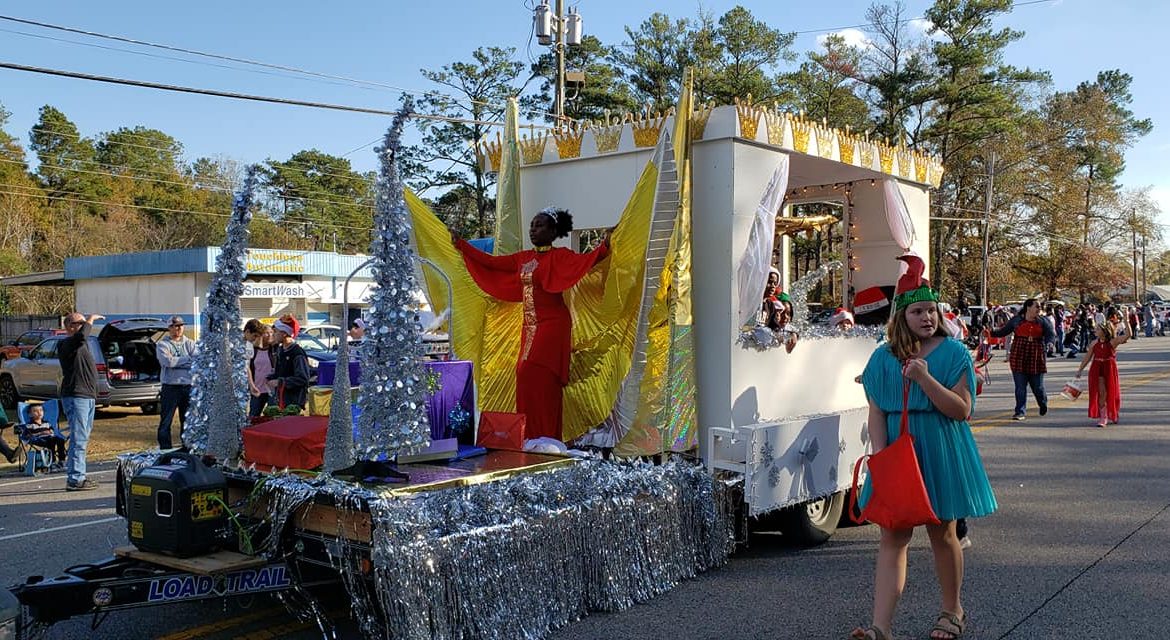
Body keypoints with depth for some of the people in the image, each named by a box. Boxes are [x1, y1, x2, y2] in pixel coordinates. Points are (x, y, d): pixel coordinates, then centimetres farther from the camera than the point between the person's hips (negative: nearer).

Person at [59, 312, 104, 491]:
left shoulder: (81, 345, 19)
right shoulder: (67, 344, -12)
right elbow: (82, 335, -31)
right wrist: (90, 320, -19)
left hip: (87, 397, 10)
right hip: (75, 397, -10)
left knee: (82, 439, 15)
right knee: (78, 439, -11)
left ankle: (78, 476, 22)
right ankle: (74, 479, -10)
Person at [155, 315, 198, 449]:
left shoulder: (190, 344, 12)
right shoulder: (162, 344, 2)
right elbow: (168, 361, -16)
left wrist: (176, 362, -12)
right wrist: (188, 360, -8)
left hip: (188, 387, 3)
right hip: (170, 387, -3)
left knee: (188, 420, 11)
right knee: (166, 422, -1)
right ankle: (165, 450, 4)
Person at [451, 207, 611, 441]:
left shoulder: (559, 256, -6)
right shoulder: (523, 258, 13)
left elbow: (585, 260, -23)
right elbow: (490, 262, 19)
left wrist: (604, 247, -41)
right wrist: (461, 244, 23)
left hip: (552, 325, -7)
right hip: (530, 326, 7)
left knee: (534, 377, -14)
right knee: (529, 377, 6)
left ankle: (543, 438, -9)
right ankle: (532, 439, 12)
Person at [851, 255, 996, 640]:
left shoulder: (954, 353, -3)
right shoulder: (883, 357, 3)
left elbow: (962, 410, -11)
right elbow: (876, 414, 1)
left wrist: (925, 378, -21)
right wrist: (880, 457, -11)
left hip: (940, 454, -1)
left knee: (942, 533, 11)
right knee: (892, 538, -1)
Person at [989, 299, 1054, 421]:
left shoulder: (1042, 321, 7)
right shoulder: (1016, 319, 5)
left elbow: (1052, 334, 1)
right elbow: (1004, 331, 8)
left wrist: (1045, 342, -18)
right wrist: (991, 333, -7)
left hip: (1036, 357, 1)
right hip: (1019, 357, -1)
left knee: (1037, 385, 8)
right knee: (1020, 386, -1)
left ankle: (1043, 403, 38)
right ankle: (1020, 412, 4)